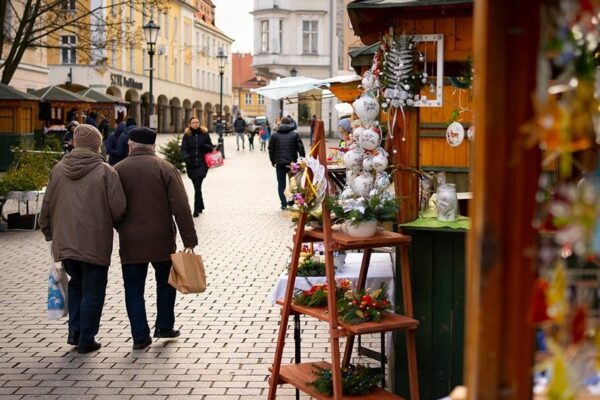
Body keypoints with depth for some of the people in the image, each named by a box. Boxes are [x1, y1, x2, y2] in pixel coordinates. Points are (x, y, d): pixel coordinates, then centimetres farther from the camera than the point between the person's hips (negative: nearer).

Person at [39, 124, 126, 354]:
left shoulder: (58, 170, 4)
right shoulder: (106, 172, -10)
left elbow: (46, 207, 8)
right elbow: (119, 209, -12)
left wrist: (50, 234, 20)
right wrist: (111, 222, 10)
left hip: (64, 242, 5)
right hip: (95, 244, -4)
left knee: (76, 284, 23)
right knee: (93, 291, 7)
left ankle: (75, 331, 18)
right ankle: (86, 340, 12)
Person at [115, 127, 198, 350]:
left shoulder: (118, 170, -2)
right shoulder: (164, 168, -5)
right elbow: (181, 207, -10)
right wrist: (189, 240, -7)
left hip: (130, 241, 0)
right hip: (161, 240, 0)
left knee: (134, 289, 9)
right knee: (165, 282, 20)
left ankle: (140, 336, 8)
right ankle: (164, 326, 22)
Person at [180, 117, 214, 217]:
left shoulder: (205, 134, 4)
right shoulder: (187, 135, 3)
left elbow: (211, 147, 9)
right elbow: (183, 149, -6)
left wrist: (205, 146, -14)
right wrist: (185, 156, -26)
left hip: (202, 164, -2)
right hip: (191, 164, 2)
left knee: (198, 186, -12)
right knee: (197, 186, 12)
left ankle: (197, 209, -7)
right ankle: (200, 206, 28)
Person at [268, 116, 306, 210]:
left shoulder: (274, 135, 3)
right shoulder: (295, 135, 0)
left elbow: (271, 149, 4)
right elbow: (301, 148, -3)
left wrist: (273, 161, 13)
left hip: (280, 164, 0)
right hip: (292, 163, 0)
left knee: (281, 184, 8)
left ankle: (284, 203, 4)